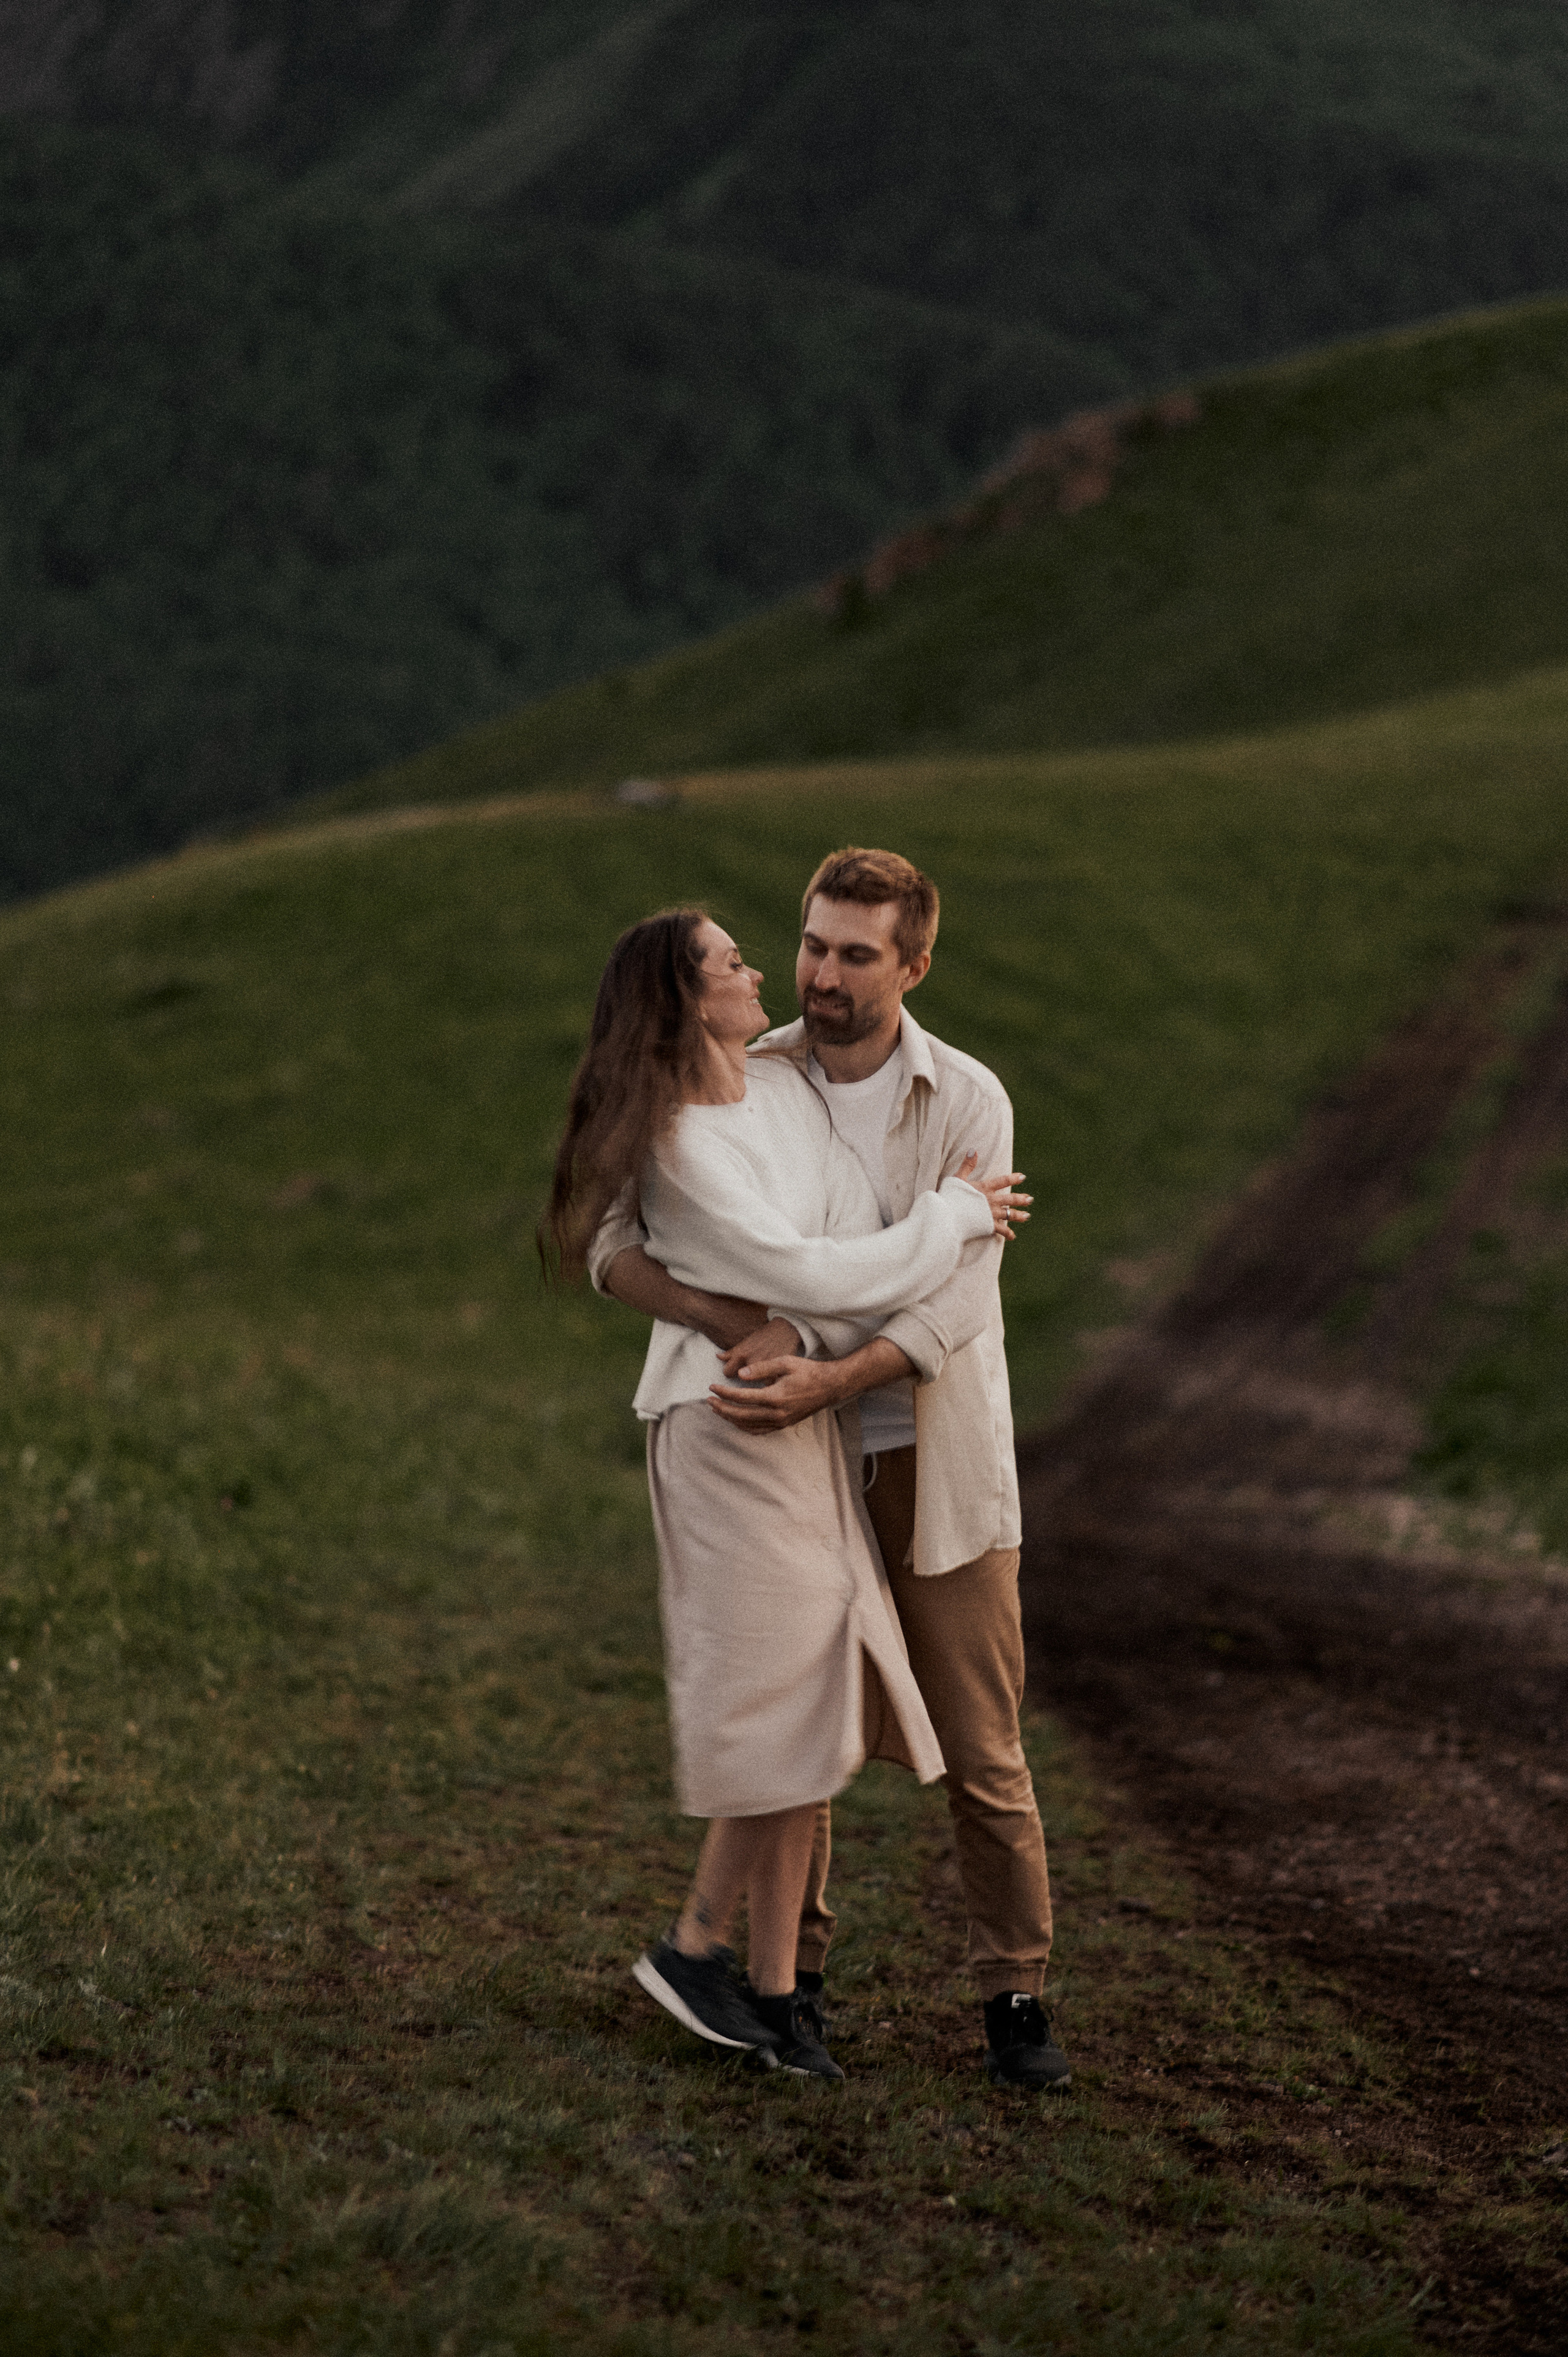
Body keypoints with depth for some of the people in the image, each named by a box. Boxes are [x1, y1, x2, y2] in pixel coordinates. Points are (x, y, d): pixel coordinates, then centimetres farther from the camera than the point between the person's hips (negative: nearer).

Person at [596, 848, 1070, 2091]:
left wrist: (828, 1380, -34)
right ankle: (793, 1972, 24)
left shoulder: (969, 1104, -8)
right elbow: (615, 1243, -11)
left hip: (931, 1462, -2)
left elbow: (951, 1303, -17)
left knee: (981, 1749, 0)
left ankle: (1016, 1996, 10)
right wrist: (737, 1330, -29)